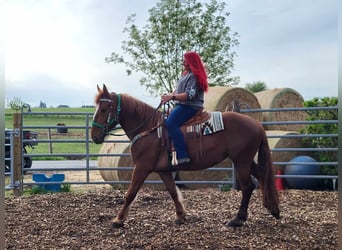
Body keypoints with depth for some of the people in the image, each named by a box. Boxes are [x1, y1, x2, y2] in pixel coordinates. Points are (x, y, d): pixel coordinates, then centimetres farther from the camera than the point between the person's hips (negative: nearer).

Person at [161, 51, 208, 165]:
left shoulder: (194, 76, -12)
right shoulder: (186, 74, 20)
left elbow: (190, 95, -22)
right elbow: (178, 91, 24)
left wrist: (172, 97, -27)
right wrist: (169, 97, 7)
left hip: (190, 107, -12)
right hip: (182, 105, 12)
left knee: (170, 123, -31)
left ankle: (182, 156, -35)